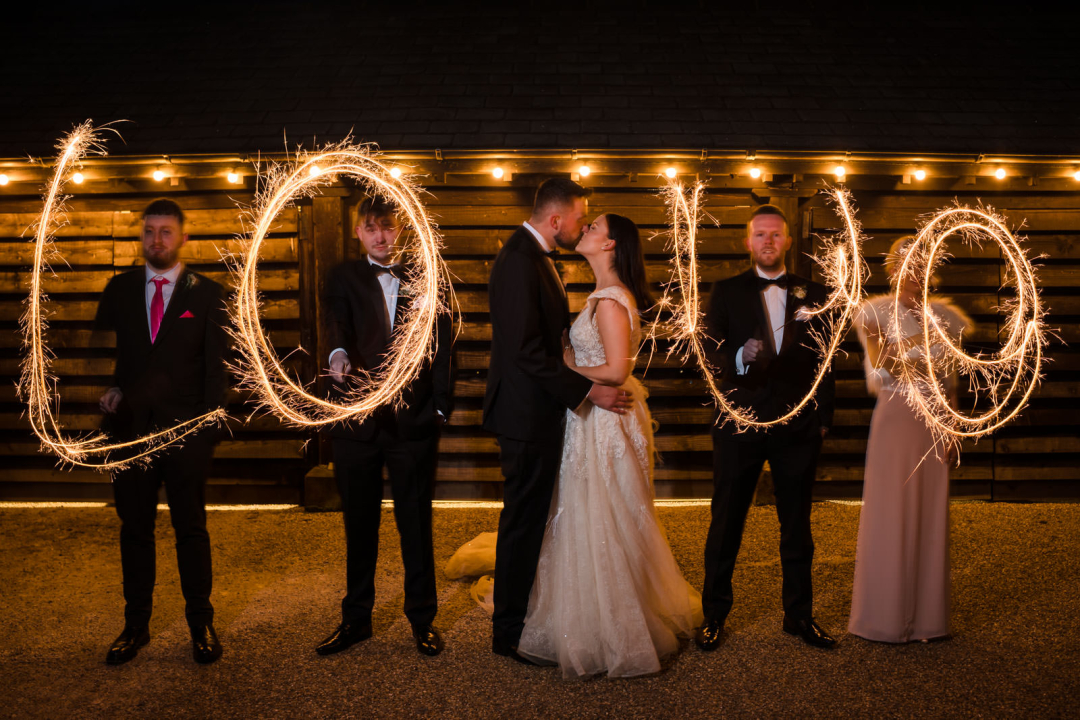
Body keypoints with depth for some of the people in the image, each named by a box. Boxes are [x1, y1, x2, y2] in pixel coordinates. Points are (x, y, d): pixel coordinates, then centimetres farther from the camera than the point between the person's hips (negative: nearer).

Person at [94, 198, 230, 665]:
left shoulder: (207, 294, 3)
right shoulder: (120, 289, 10)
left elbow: (216, 366, 1)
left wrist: (208, 426, -5)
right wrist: (112, 389, -4)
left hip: (185, 433, -2)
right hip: (130, 429, 2)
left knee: (191, 529, 5)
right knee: (134, 530, 10)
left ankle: (201, 624, 17)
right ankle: (135, 625, 22)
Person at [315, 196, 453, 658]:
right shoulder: (345, 278, 6)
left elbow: (441, 345, 6)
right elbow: (338, 326, -13)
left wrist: (440, 405, -2)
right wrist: (338, 357, -35)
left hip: (413, 419, 0)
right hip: (356, 419, 1)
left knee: (416, 523, 8)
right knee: (359, 524, 12)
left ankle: (422, 618, 24)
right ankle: (356, 619, 28)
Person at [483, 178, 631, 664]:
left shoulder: (534, 256, 14)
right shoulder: (520, 261, -19)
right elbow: (527, 351, -25)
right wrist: (587, 390, -22)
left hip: (535, 411, 10)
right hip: (527, 415, -10)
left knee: (531, 519, 17)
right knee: (523, 521, 1)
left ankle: (521, 614, 31)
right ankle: (510, 633, 16)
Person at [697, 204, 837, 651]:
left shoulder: (813, 294, 9)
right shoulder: (727, 292, 4)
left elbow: (824, 361, 9)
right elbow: (711, 354, -5)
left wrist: (824, 418, 5)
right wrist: (741, 358, -25)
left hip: (798, 427, 2)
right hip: (740, 423, -2)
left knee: (797, 524, 11)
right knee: (726, 522, 6)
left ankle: (799, 615, 26)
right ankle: (714, 616, 19)